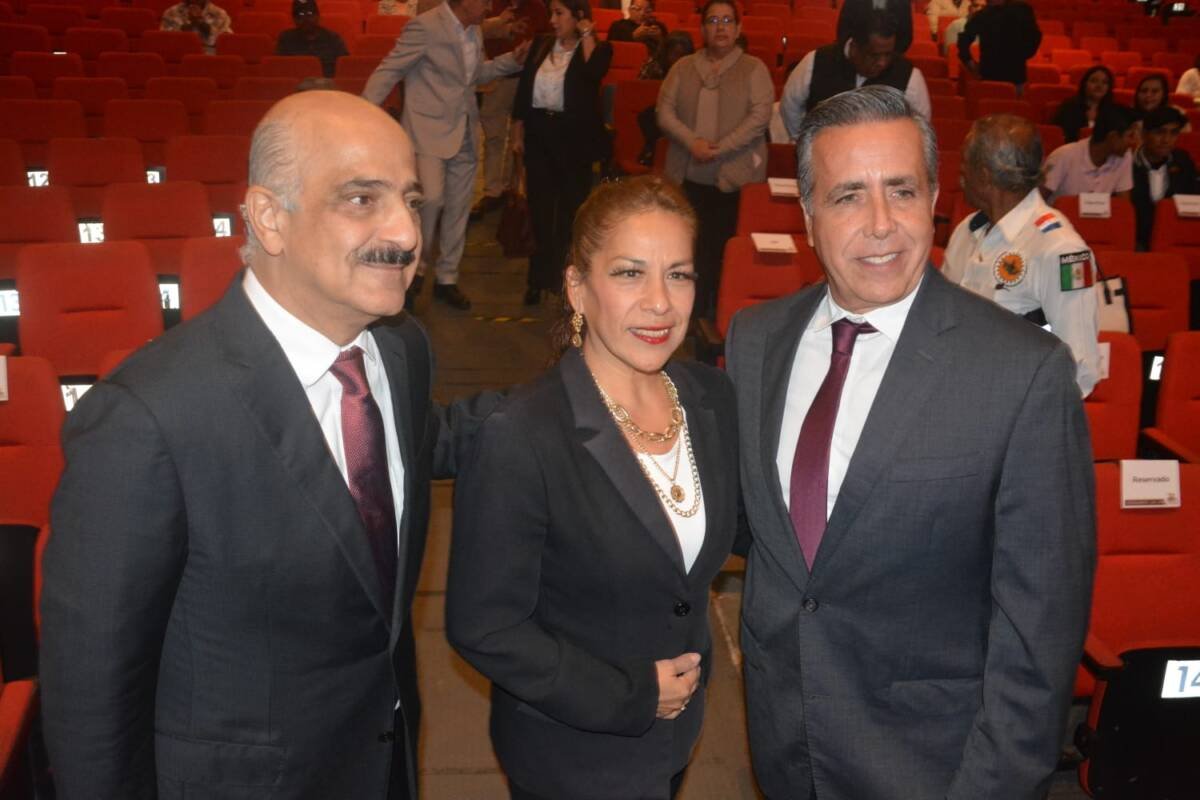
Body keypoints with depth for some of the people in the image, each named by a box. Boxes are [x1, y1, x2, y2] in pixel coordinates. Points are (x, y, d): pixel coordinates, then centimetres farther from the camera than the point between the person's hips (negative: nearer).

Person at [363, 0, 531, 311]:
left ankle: (446, 279, 23)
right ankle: (415, 268, 1)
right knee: (431, 198, -22)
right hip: (429, 129, -7)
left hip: (464, 132, 7)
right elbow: (388, 71, -12)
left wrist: (513, 60, 10)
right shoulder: (425, 26, -14)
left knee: (458, 207, 10)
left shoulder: (474, 31, 9)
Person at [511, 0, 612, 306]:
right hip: (539, 132, 4)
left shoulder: (598, 49, -4)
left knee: (571, 207, 7)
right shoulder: (541, 45, 7)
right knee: (540, 206, 10)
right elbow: (524, 87, 8)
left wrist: (587, 36, -14)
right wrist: (517, 131, 4)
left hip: (573, 136, -4)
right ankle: (541, 275, 22)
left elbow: (593, 75, -25)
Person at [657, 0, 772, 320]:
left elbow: (759, 116, -8)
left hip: (734, 176, -3)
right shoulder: (683, 67, 11)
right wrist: (691, 142, -14)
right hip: (688, 176, 3)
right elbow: (665, 110, 3)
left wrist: (719, 149, -16)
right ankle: (691, 314, 18)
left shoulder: (754, 69, 2)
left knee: (725, 247, 0)